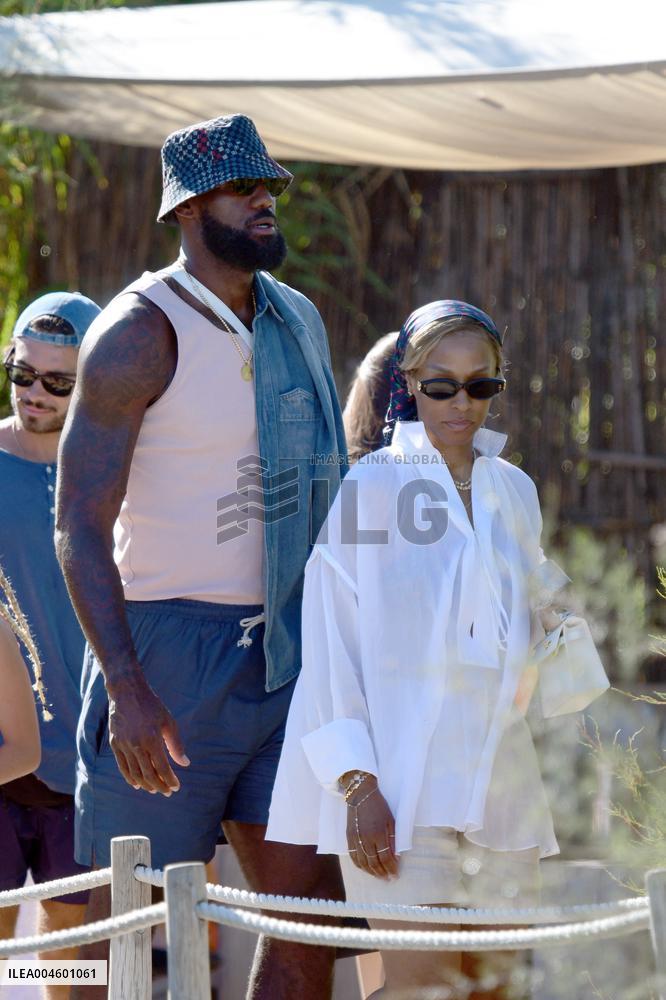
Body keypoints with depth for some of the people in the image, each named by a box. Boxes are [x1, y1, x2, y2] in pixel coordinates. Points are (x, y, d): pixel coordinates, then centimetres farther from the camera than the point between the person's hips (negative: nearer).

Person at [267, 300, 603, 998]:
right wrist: (356, 784, -12)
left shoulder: (514, 493, 15)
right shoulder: (371, 487, 0)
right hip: (399, 791, -5)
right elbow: (330, 646, -5)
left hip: (497, 782, 5)